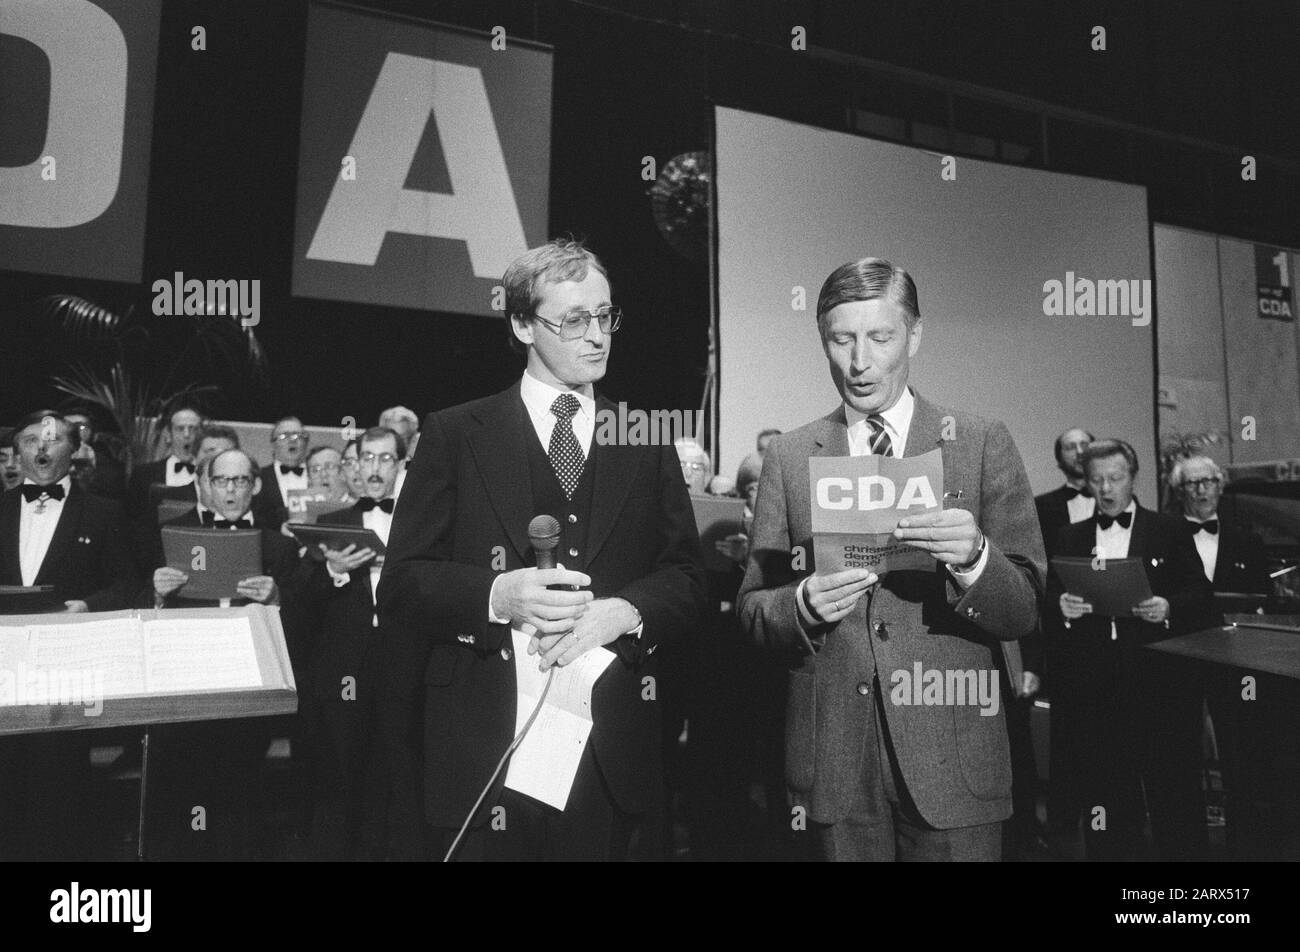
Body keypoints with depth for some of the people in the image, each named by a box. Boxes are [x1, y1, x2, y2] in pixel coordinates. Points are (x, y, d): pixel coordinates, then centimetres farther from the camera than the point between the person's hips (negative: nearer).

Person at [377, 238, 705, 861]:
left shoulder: (646, 440, 9)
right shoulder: (454, 435, 3)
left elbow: (687, 581, 7)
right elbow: (400, 584, -1)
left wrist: (623, 612, -14)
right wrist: (495, 595, -19)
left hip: (614, 751, 2)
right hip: (484, 742, -1)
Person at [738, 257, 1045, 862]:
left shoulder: (983, 444, 0)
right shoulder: (788, 457, 4)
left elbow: (1026, 610, -3)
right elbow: (752, 606, 3)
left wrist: (974, 559, -23)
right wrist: (803, 606, -18)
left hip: (953, 751, -1)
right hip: (835, 758, 1)